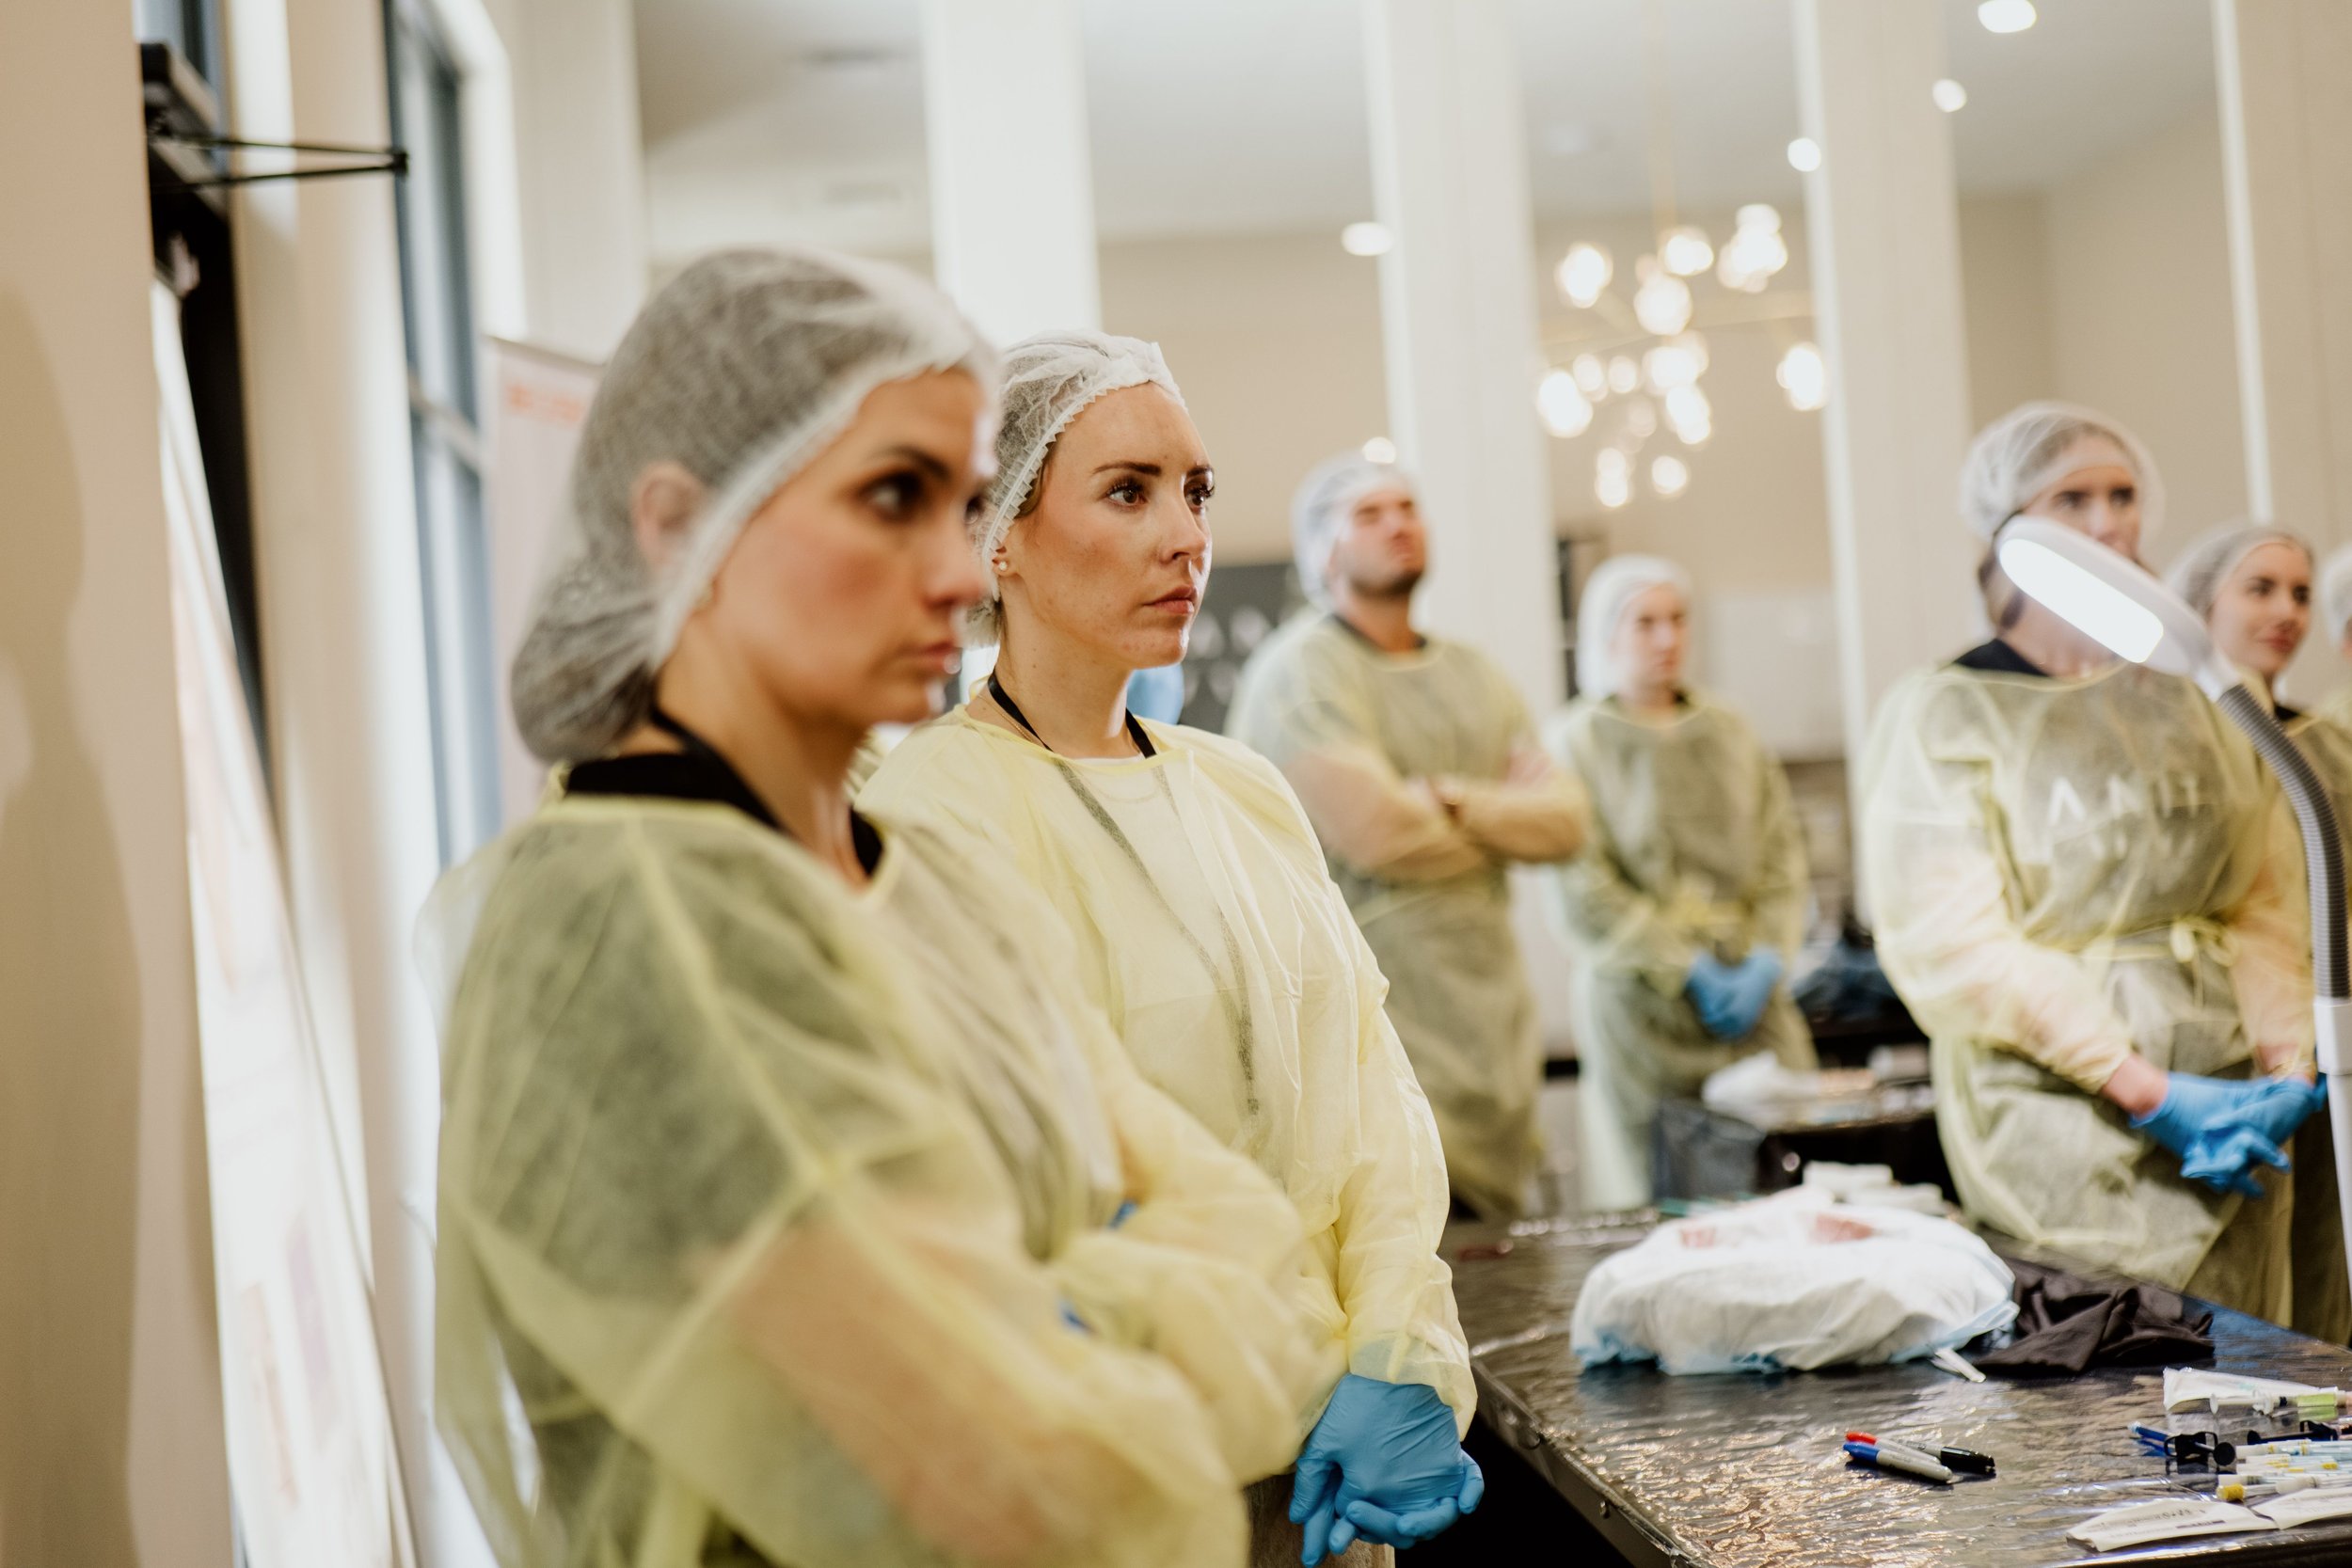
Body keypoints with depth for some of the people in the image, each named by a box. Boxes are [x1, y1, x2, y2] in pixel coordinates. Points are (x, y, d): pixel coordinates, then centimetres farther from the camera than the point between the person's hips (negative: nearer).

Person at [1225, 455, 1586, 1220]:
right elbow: (1379, 833, -18)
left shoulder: (1477, 675, 19)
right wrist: (1509, 815, 1)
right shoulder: (1300, 671, -6)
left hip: (1494, 1038, 7)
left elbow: (1565, 818, 9)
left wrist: (1456, 801, -11)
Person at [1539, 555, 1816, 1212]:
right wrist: (1689, 970, -12)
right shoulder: (1575, 744, -1)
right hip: (1642, 1008, -4)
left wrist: (1766, 959, -5)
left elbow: (1783, 853, 10)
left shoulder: (1731, 733, 14)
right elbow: (1582, 891, -8)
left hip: (1754, 1004, 4)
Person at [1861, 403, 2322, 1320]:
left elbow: (2262, 901, 12)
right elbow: (1954, 947, -11)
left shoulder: (2189, 694, 13)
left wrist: (2285, 1057, -5)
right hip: (2059, 1120, -5)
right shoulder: (1942, 713, -2)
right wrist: (2152, 1091, -15)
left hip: (2230, 1105, 5)